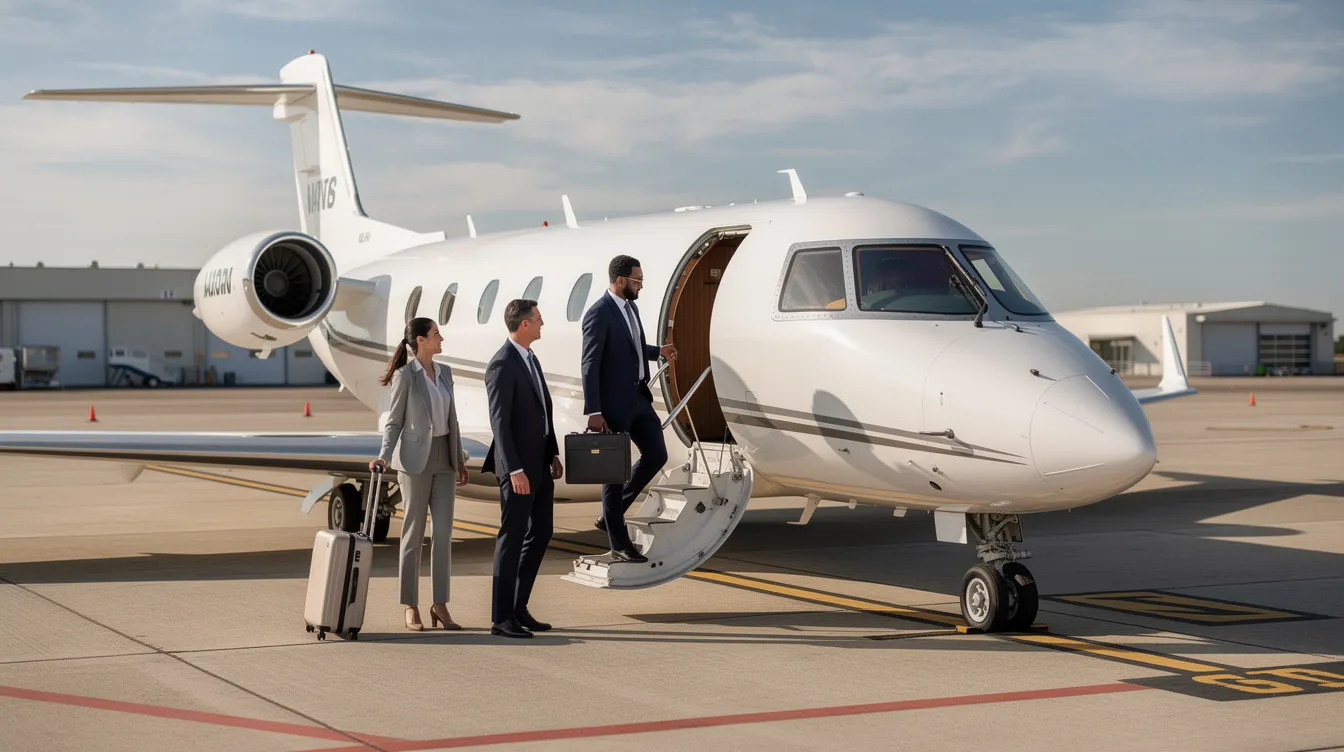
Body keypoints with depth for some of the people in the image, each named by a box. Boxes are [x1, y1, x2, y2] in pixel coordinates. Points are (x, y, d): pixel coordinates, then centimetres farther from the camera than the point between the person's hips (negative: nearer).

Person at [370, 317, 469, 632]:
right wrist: (385, 456, -20)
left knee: (444, 532, 2)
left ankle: (440, 605, 7)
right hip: (415, 459, -6)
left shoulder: (444, 373, 10)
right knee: (414, 533, 0)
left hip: (443, 459, 6)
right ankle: (411, 608, 6)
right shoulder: (405, 376, -8)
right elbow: (394, 422, -6)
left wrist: (460, 459, 14)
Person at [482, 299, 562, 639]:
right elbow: (499, 422, -20)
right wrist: (514, 470, -24)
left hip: (540, 461, 10)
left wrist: (553, 454, 16)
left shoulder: (529, 357, 13)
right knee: (513, 537, -4)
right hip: (518, 464, -10)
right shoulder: (502, 365, -17)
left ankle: (518, 607, 22)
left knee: (541, 533, 13)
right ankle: (501, 618, 2)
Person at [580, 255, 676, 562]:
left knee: (656, 455, 10)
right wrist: (593, 412, -22)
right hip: (614, 402, -9)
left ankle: (611, 515, 22)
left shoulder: (629, 306, 9)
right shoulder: (599, 313, -17)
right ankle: (619, 542, 13)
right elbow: (590, 365, -19)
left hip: (639, 397, 9)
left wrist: (658, 351, 36)